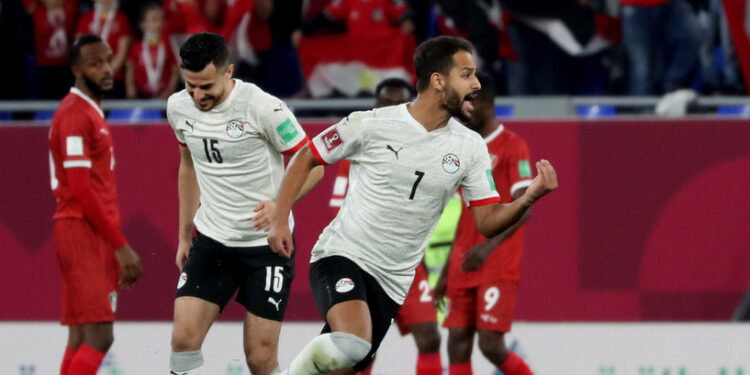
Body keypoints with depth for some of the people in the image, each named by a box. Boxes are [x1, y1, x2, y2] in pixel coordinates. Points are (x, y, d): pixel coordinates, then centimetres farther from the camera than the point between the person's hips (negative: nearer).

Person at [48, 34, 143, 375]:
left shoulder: (92, 112, 19)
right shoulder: (75, 114, -13)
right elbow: (81, 190, -18)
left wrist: (118, 247, 18)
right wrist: (121, 245, -18)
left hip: (95, 234, 10)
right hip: (83, 233, -10)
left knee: (82, 338, 7)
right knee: (98, 336, -16)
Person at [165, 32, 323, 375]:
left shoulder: (264, 108, -18)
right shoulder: (179, 108, -1)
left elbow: (311, 164, -11)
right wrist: (184, 236, 20)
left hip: (267, 242, -4)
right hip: (212, 240, 4)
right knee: (183, 338, -11)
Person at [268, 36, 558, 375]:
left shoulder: (470, 148, 2)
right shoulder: (371, 125, -10)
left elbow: (488, 222, 1)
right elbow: (305, 159, 3)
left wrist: (528, 199, -18)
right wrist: (279, 220, -3)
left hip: (391, 282, 5)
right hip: (341, 257, -5)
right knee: (353, 344, -31)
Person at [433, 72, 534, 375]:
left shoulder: (512, 147, -6)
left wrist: (489, 245, -30)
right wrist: (447, 272, 19)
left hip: (498, 266, -7)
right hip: (464, 268, 7)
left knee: (490, 344, -13)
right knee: (457, 344, -1)